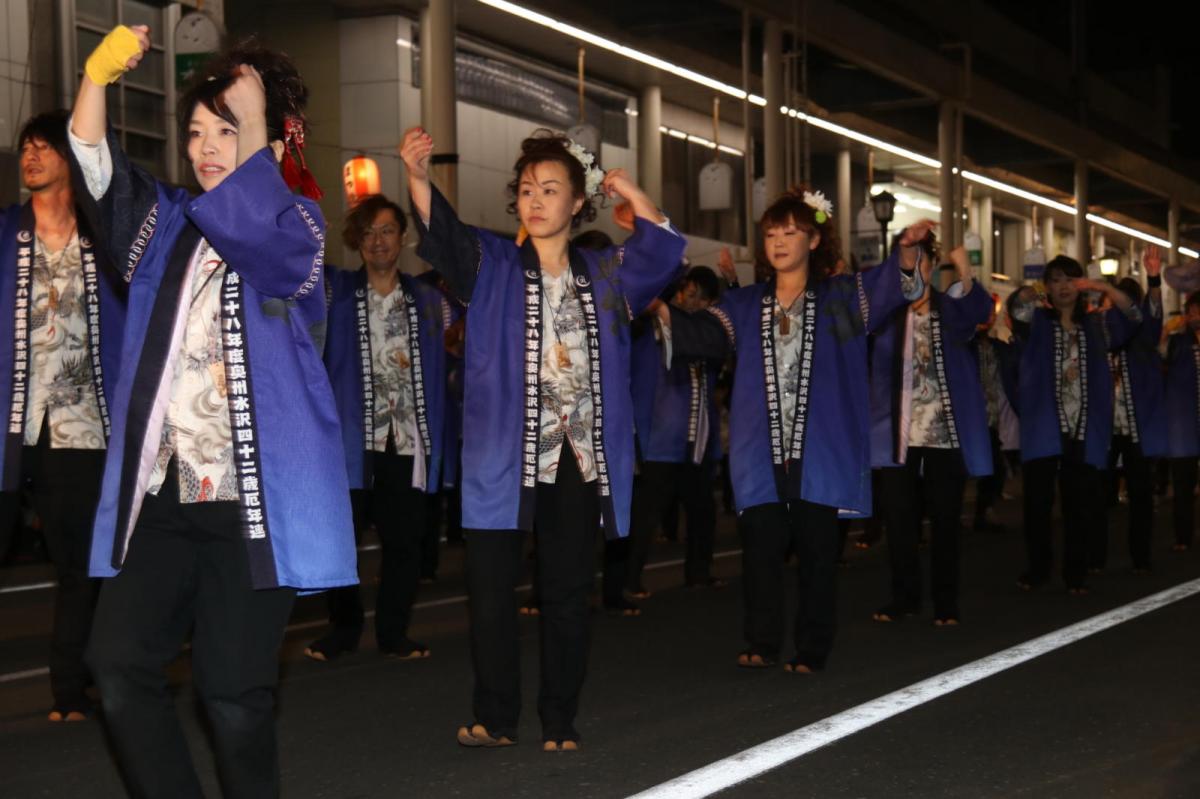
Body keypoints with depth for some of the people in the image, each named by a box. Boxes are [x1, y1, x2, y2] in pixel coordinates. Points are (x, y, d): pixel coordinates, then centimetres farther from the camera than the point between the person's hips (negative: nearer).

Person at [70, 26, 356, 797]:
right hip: (163, 493, 5)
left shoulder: (299, 227, 0)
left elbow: (247, 228, -23)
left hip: (252, 496, -5)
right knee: (119, 660, 0)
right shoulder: (166, 222, 16)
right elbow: (96, 165, 3)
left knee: (234, 689, -2)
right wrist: (99, 74, -11)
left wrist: (256, 126, -16)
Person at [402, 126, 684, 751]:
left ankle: (560, 721, 16)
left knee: (567, 592, 6)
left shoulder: (604, 275, 12)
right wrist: (418, 175, -29)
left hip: (580, 456, 2)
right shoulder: (492, 265, 5)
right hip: (503, 455, -2)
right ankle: (495, 717, 9)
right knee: (491, 588, -4)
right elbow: (442, 234, -12)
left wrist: (629, 192, -6)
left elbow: (663, 253, 0)